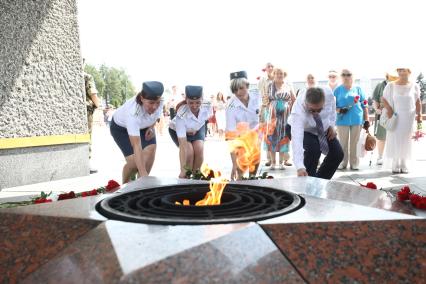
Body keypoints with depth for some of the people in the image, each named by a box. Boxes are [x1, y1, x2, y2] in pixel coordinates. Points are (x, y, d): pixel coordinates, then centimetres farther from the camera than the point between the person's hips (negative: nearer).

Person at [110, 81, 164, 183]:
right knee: (134, 161, -18)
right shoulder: (133, 112, -45)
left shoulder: (159, 102, -30)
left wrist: (151, 127, -16)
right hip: (120, 127, -4)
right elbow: (137, 146, -47)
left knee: (150, 149, -21)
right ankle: (125, 185, 12)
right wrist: (143, 174, -51)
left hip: (143, 125, 5)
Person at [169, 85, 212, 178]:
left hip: (198, 128, 3)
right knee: (189, 152, -24)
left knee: (199, 149, -21)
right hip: (177, 130, -3)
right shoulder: (181, 114, -41)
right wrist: (182, 170, -46)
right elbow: (182, 145, -43)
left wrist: (196, 129, -12)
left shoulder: (207, 106, -31)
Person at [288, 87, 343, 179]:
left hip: (324, 129, 5)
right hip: (304, 131, -5)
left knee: (338, 154, -6)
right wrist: (300, 167, -62)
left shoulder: (328, 95, -31)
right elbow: (297, 139, -52)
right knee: (313, 151, -31)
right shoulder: (298, 111, -43)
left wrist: (331, 125, -12)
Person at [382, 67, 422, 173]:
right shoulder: (391, 86, -3)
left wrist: (419, 114, -1)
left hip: (409, 118, 1)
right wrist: (388, 108, -11)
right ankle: (395, 164, 9)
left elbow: (417, 102, 7)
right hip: (395, 117, -1)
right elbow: (384, 98, 4)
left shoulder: (414, 86, 1)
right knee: (395, 139, -1)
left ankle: (403, 165, 14)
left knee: (406, 140, 5)